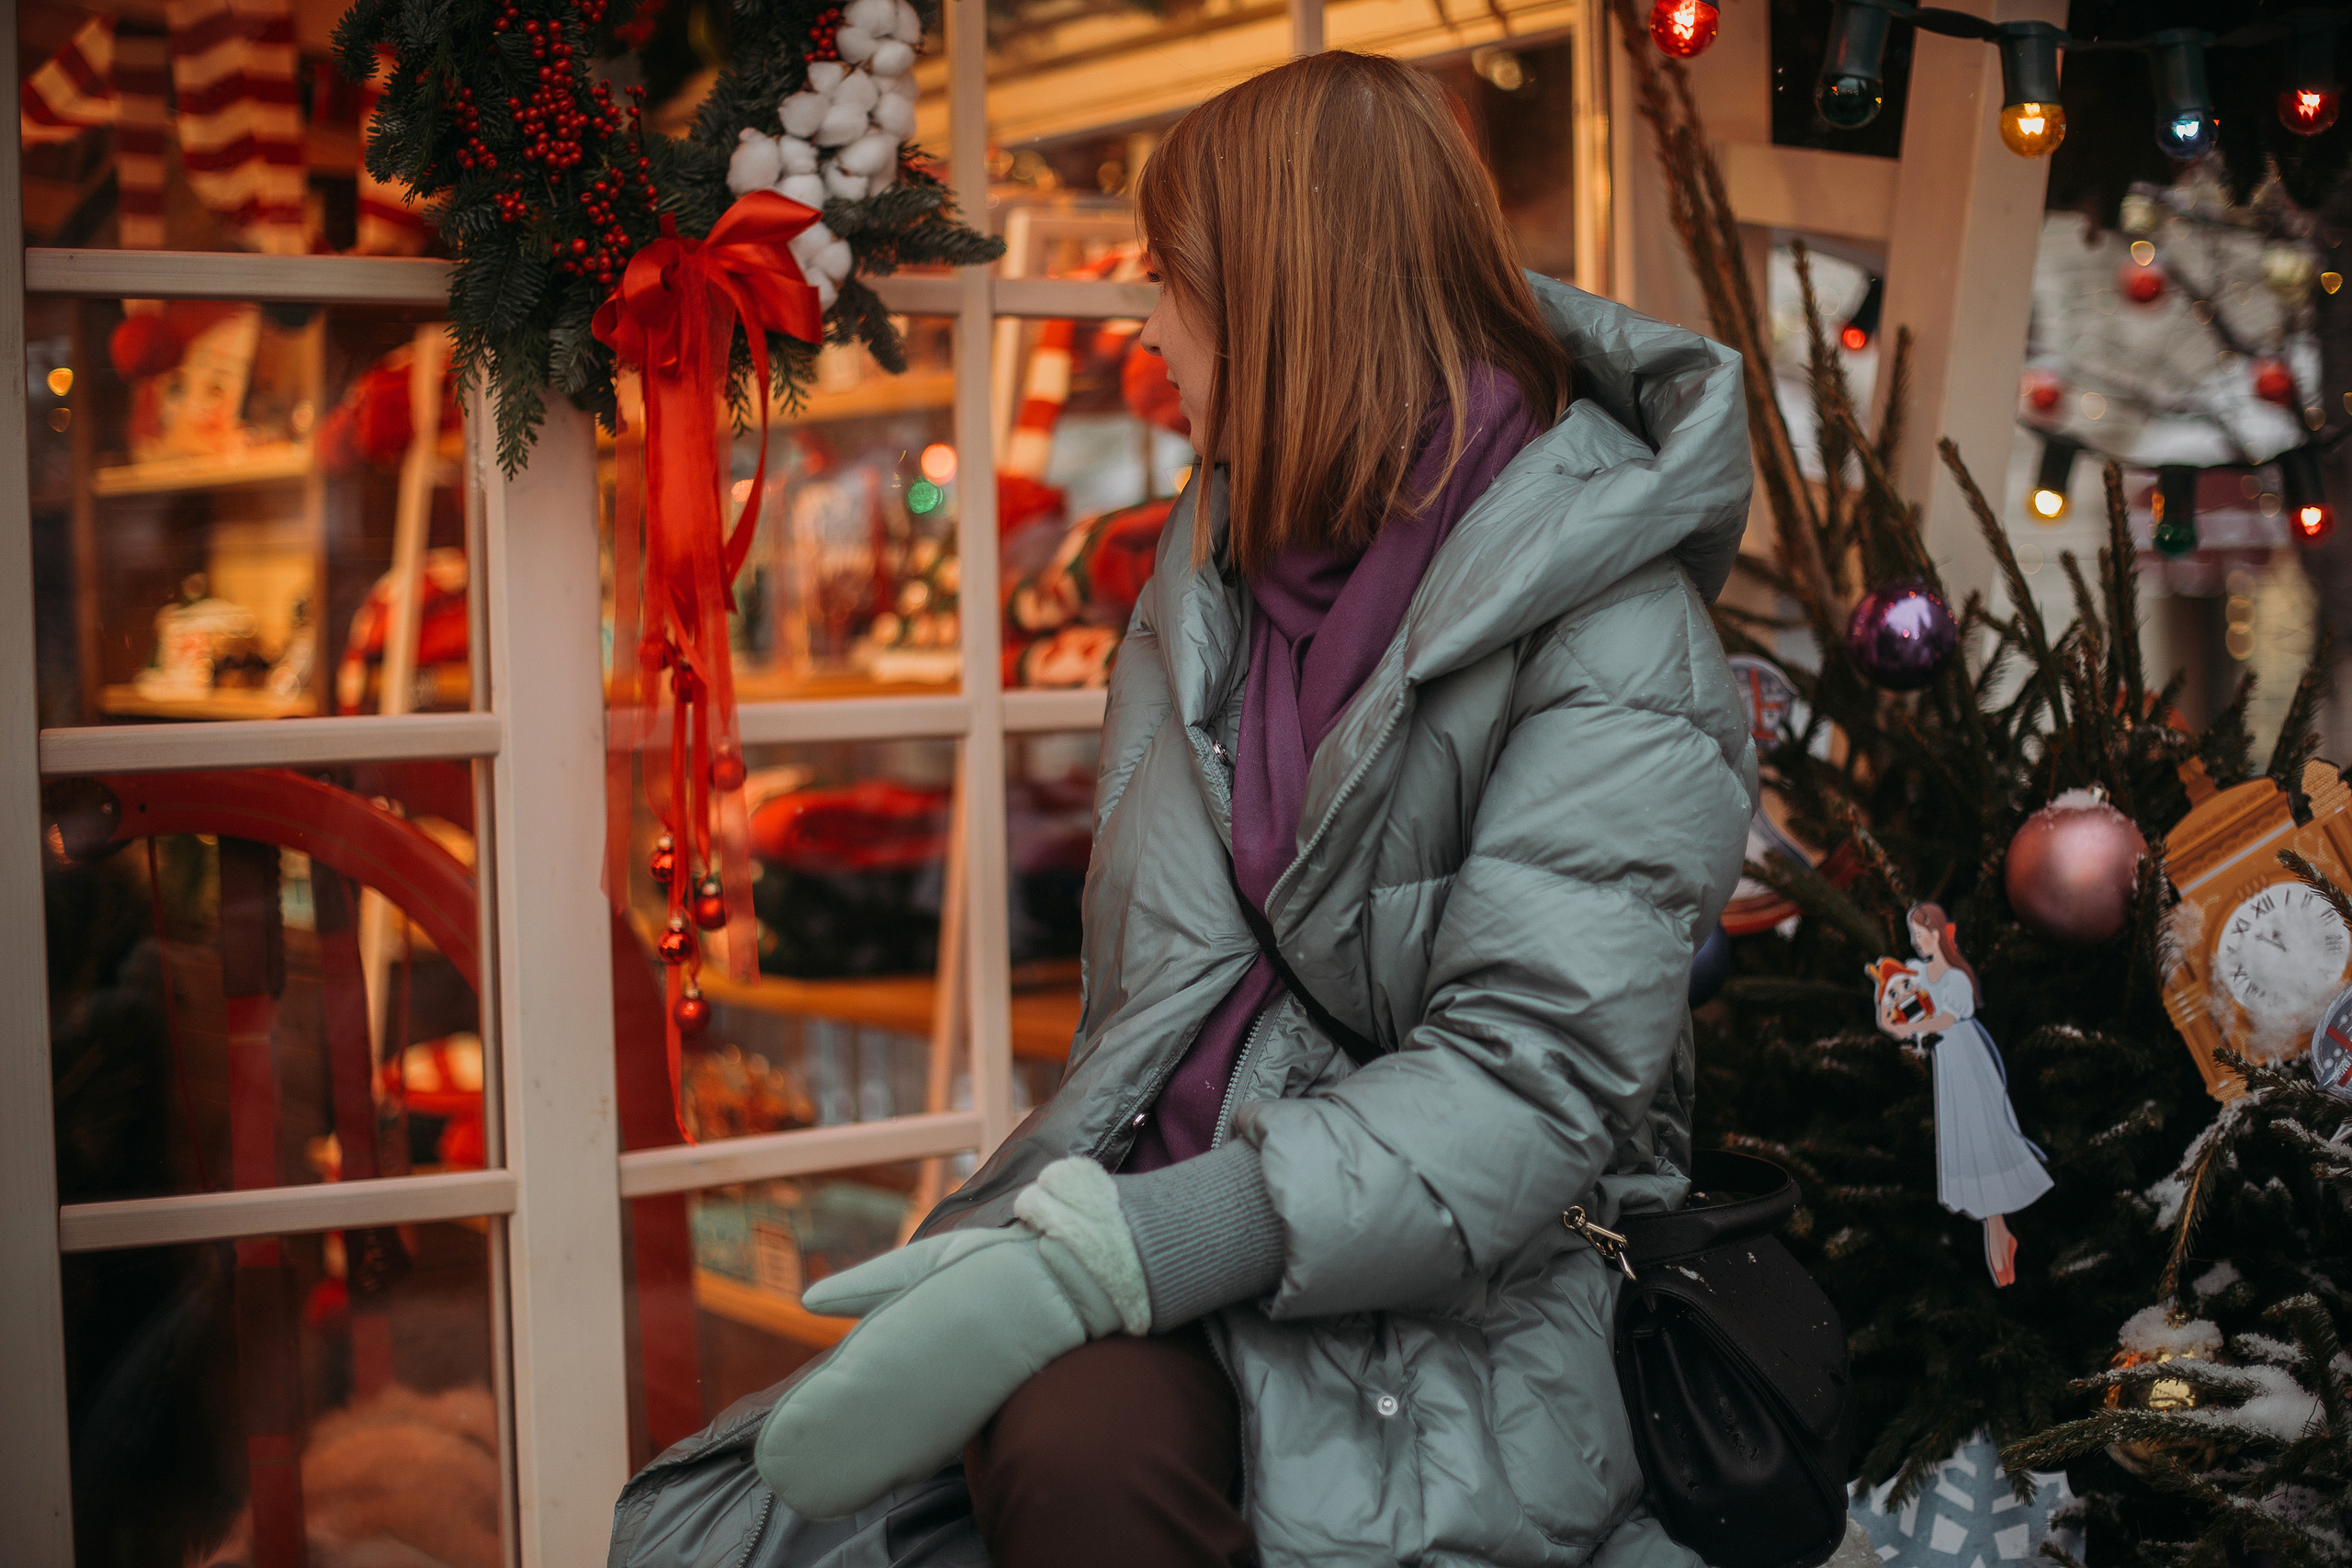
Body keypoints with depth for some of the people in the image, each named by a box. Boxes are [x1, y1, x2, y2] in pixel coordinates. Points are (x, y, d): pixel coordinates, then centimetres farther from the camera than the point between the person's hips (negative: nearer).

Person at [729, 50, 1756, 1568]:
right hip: (1181, 1171, 5)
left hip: (1442, 1275, -5)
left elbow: (1530, 1085, -19)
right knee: (1072, 1440, -29)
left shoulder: (1616, 644, -9)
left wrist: (1087, 1262, -27)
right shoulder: (1228, 542, 14)